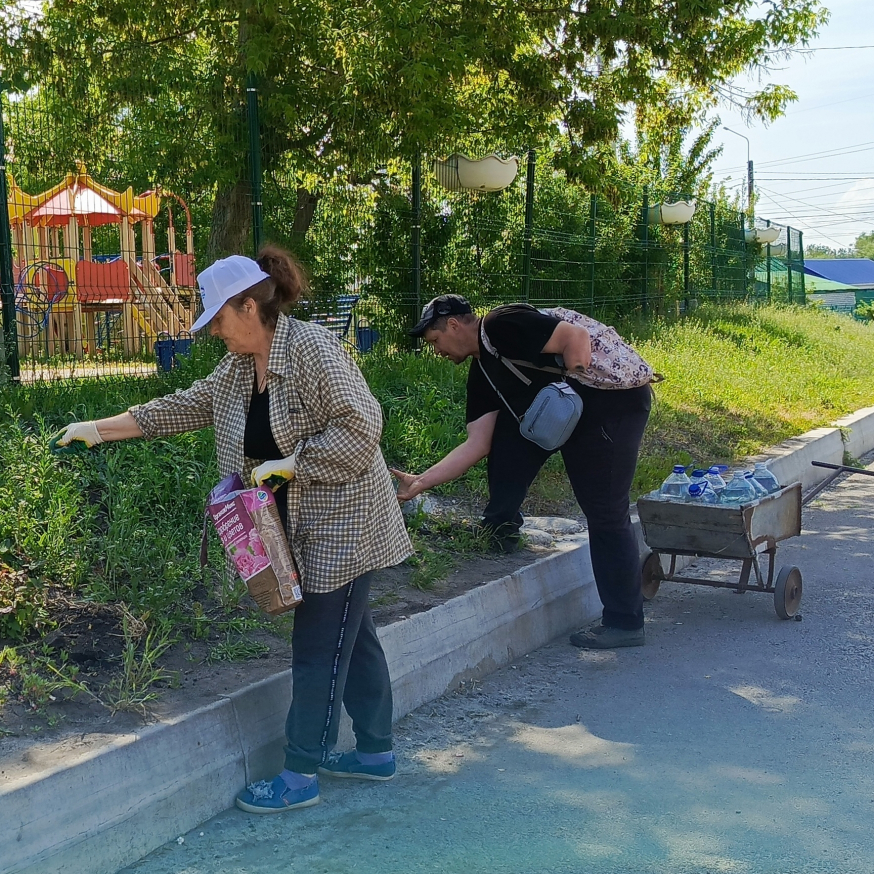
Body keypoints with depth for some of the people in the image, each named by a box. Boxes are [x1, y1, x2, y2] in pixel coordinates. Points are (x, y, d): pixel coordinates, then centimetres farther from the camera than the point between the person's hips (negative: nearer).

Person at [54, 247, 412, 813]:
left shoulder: (311, 348, -19)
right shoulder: (240, 368, 9)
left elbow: (359, 426, -23)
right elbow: (187, 406, 14)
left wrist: (287, 465, -20)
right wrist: (101, 429, 13)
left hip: (342, 525, -8)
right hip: (306, 526, 9)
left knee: (320, 646, -2)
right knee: (352, 636, 16)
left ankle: (300, 776, 7)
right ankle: (377, 752, 27)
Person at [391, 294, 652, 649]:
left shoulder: (502, 326, -12)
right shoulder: (481, 374, 14)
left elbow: (577, 337, -21)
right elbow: (477, 444, 9)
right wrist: (420, 482, 6)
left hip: (616, 403, -9)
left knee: (605, 512, -6)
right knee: (508, 428, 13)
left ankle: (625, 622, 3)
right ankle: (501, 529, 21)